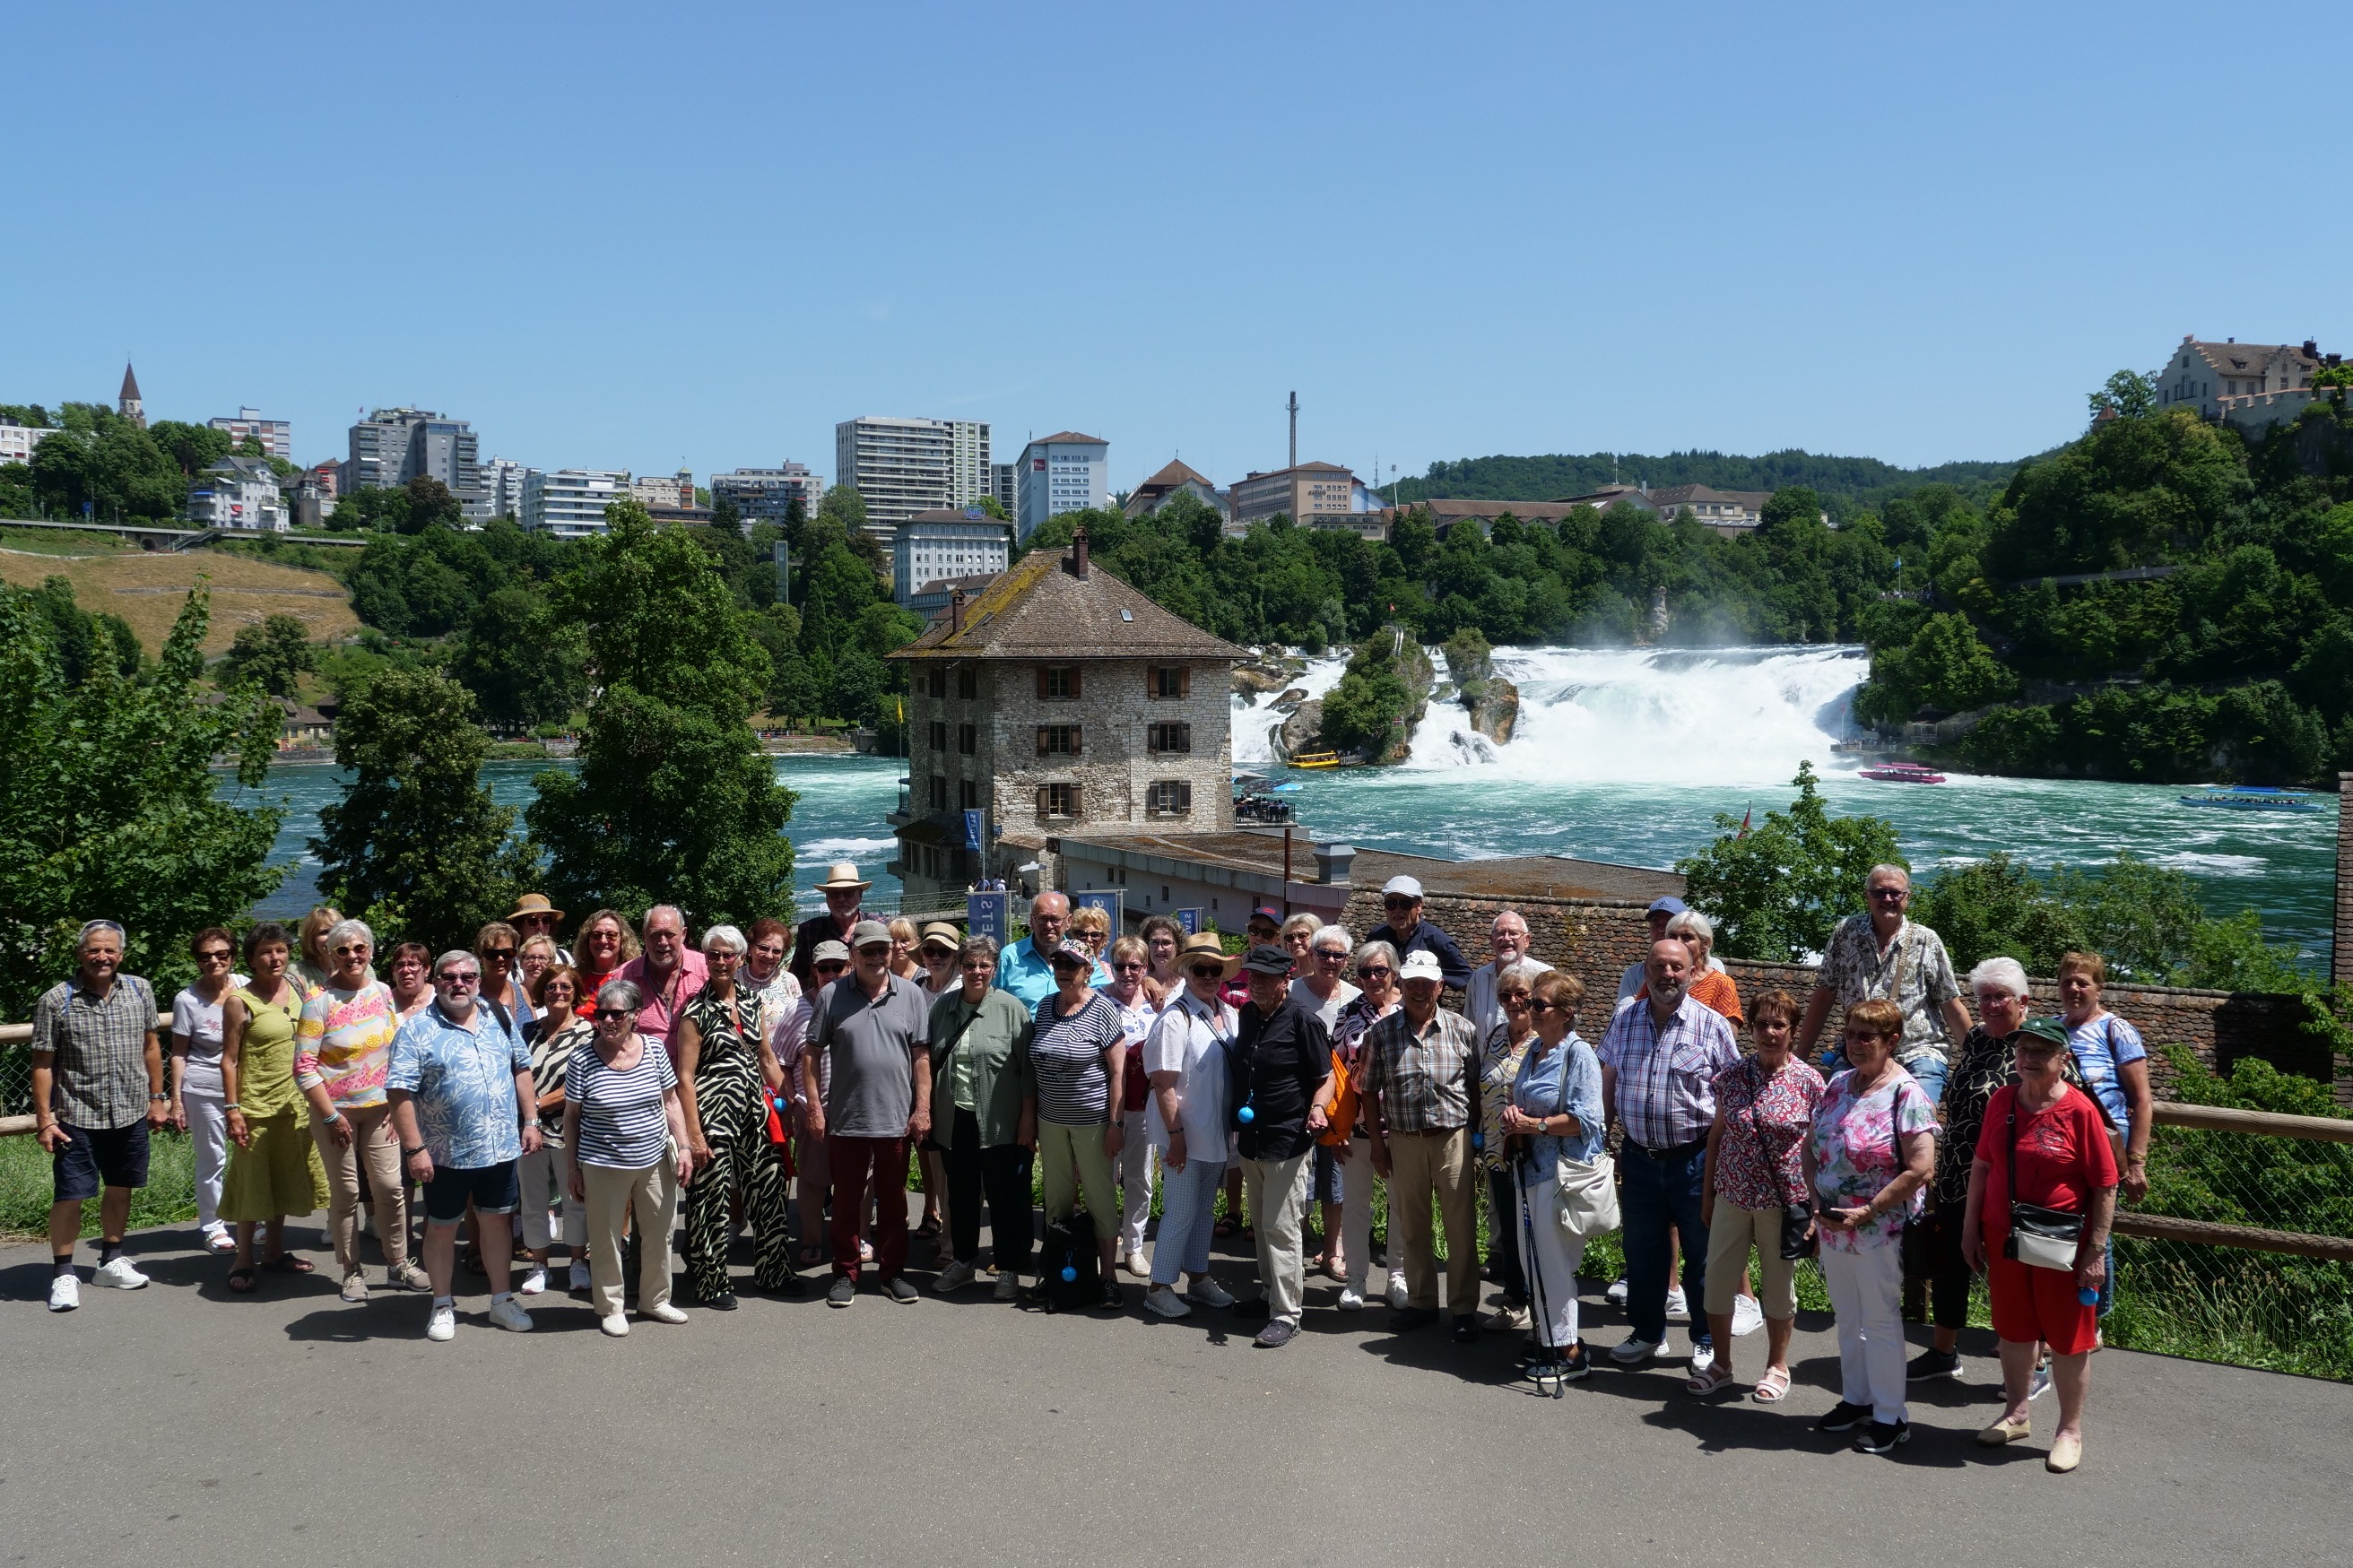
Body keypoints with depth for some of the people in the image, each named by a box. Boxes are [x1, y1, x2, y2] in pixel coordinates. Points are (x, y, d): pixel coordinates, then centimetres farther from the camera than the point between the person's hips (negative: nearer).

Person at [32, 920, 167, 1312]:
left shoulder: (140, 991, 1)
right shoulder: (56, 1000, -9)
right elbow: (43, 1063, -7)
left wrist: (157, 1097, 11)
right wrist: (44, 1119, -10)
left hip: (131, 1114, 4)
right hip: (77, 1117, -4)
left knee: (121, 1188, 15)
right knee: (70, 1194, -1)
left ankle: (111, 1261, 31)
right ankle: (63, 1275, 12)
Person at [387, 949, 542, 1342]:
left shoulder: (498, 1022, 6)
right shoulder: (417, 1031, -10)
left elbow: (522, 1070, 13)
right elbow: (399, 1093, -14)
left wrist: (531, 1121, 6)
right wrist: (414, 1148, -18)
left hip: (500, 1147, 4)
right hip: (445, 1153, -4)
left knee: (497, 1221, 13)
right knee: (442, 1227, 10)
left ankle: (502, 1300, 25)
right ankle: (443, 1306, 24)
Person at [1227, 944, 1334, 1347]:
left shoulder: (1303, 1021, -13)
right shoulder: (1246, 1015, 7)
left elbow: (1325, 1077, -9)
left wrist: (1317, 1108, -26)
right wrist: (1235, 1113, 17)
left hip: (1287, 1141, -7)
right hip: (1250, 1137, 7)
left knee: (1282, 1228, -6)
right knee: (1262, 1223, 17)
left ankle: (1286, 1314, -1)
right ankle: (1269, 1294, 30)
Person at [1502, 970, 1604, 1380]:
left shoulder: (1579, 1054, -12)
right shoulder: (1533, 1050, 12)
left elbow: (1585, 1119, -18)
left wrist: (1533, 1124, -15)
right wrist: (1512, 1115, 3)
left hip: (1563, 1170, -8)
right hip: (1529, 1166, 8)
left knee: (1553, 1262, -4)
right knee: (1532, 1259, 12)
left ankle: (1570, 1352, 5)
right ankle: (1546, 1335, 25)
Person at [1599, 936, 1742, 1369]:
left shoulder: (1712, 1024, -4)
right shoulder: (1624, 1020, 5)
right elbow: (1607, 1084, 11)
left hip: (1695, 1159, -3)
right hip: (1639, 1158, 3)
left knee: (1701, 1253, 7)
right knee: (1642, 1251, 13)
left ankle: (1707, 1340, 22)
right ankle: (1647, 1333, 30)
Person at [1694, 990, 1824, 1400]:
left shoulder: (1808, 1082, -6)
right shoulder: (1731, 1078, 1)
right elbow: (1716, 1134, 8)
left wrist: (1815, 1204, -3)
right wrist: (1707, 1194, 8)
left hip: (1783, 1201, -2)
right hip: (1732, 1196, 3)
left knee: (1779, 1284, 11)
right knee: (1717, 1280, 5)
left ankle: (1777, 1367, 28)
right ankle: (1721, 1365, 22)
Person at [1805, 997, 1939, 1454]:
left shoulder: (1907, 1094, -15)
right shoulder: (1837, 1086, 6)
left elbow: (1919, 1168, -20)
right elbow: (1810, 1146, 12)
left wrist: (1867, 1212, -19)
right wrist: (1817, 1201, -3)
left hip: (1880, 1229, -7)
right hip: (1832, 1225, 7)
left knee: (1880, 1321, 3)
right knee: (1848, 1318, 17)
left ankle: (1890, 1416, 16)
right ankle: (1856, 1399, 32)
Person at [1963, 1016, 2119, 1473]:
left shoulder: (2079, 1110, -15)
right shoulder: (2001, 1101, 0)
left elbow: (2106, 1187, -11)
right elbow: (1981, 1165, 10)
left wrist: (2096, 1252, -13)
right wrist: (1971, 1227, 9)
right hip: (2003, 1240, 5)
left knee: (2068, 1340, 7)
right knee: (2014, 1331, 17)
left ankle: (2070, 1430, 22)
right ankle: (2015, 1414, 34)